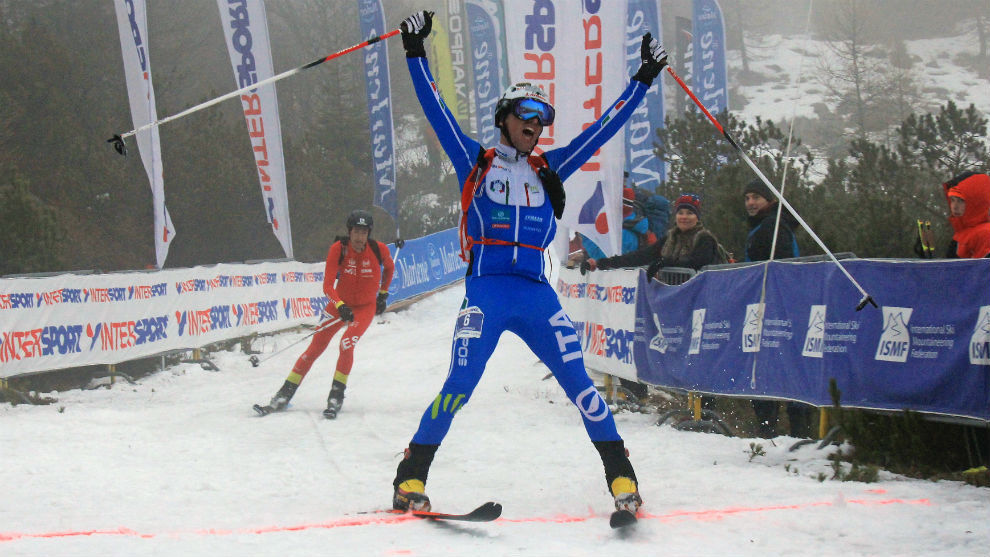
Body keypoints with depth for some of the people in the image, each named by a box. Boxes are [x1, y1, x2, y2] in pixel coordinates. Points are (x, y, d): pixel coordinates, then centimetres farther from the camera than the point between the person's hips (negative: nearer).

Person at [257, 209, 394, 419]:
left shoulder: (379, 250, -14)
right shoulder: (338, 249, -17)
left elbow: (389, 268, 11)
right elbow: (328, 285, -21)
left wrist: (383, 294, 12)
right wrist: (340, 306, -36)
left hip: (365, 307, -1)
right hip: (339, 303, 1)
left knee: (347, 344, -25)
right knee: (315, 348, -3)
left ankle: (336, 397, -11)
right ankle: (284, 396, 5)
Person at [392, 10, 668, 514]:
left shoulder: (550, 169, 18)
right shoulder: (475, 162, 11)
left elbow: (604, 127, 22)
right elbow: (435, 109, 8)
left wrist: (643, 79, 24)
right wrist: (415, 52, 4)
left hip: (536, 292, 3)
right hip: (486, 288, -3)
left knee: (578, 382, -7)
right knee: (460, 384, -15)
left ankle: (621, 477, -2)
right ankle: (411, 478, -7)